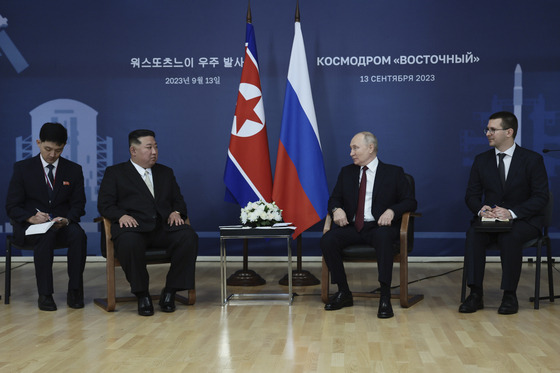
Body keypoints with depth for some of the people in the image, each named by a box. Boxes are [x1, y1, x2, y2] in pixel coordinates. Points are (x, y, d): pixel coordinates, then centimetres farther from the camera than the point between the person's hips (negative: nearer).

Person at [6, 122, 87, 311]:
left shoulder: (74, 170, 8)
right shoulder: (23, 168, 3)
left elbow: (78, 205, 5)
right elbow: (12, 206, 0)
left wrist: (67, 219, -19)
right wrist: (31, 217, -21)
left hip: (62, 224, 2)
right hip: (30, 225, -2)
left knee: (79, 235, -33)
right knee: (46, 236, -37)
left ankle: (75, 291, -22)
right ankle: (44, 294, -30)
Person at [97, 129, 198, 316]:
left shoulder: (165, 172, 27)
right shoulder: (115, 173, 15)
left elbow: (178, 200, 23)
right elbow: (104, 204, 6)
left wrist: (176, 212, -1)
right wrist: (121, 215, -15)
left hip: (164, 226, 3)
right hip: (133, 225, -3)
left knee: (189, 237, -29)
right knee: (129, 243, -40)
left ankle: (170, 292, -16)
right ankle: (142, 295, -19)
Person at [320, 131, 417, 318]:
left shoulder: (394, 173, 7)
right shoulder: (346, 172, 18)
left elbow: (410, 201, 3)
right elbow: (334, 199, 18)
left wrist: (392, 210, -18)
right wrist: (337, 209, -7)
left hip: (379, 226, -3)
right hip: (353, 227, 4)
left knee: (383, 236, -40)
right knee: (327, 239, -27)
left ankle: (385, 297, -36)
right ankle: (343, 292, -12)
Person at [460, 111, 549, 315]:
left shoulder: (532, 159, -2)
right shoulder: (481, 160, 9)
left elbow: (541, 197, -8)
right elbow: (471, 195, 9)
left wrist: (512, 212, -23)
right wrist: (481, 209, -17)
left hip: (523, 220, -3)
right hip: (489, 218, 3)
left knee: (510, 236, -37)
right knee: (473, 234, -30)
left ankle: (510, 296, -25)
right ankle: (475, 294, -28)